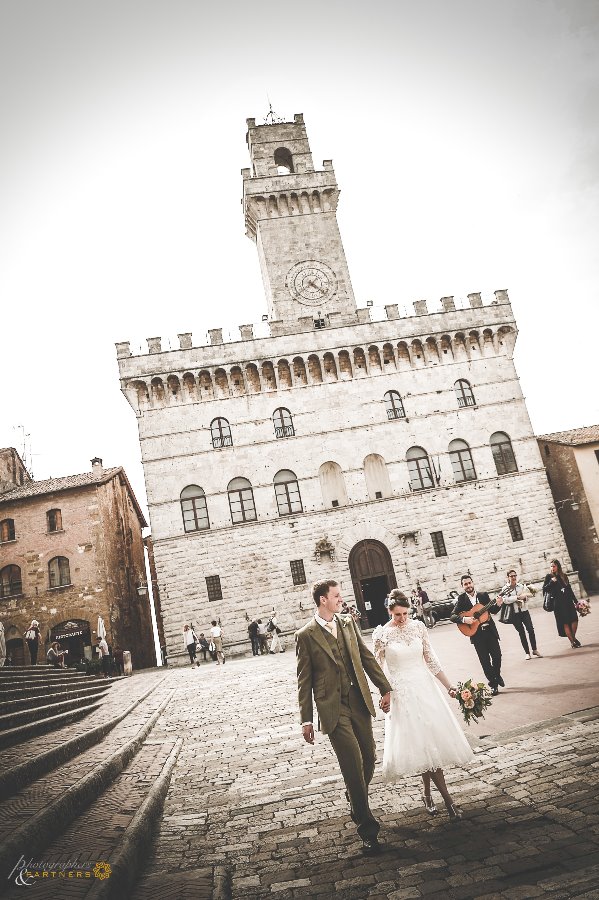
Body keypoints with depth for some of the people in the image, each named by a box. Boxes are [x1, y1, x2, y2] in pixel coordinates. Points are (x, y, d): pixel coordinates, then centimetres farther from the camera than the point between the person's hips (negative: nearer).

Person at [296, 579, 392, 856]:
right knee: (353, 763, -6)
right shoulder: (306, 635, -7)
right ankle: (367, 828, 7)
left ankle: (355, 803, 39)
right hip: (333, 708, -5)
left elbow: (367, 657, 12)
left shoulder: (348, 623, 7)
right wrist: (306, 720, -3)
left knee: (369, 757, 11)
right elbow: (304, 681, -4)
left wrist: (384, 687, 8)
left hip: (359, 701, 5)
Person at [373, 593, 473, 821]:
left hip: (425, 687, 4)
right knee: (420, 743, -4)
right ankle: (447, 800, 1)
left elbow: (431, 660, 5)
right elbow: (379, 669, -2)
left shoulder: (418, 626, 0)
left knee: (432, 739, 4)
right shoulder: (381, 634, -9)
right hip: (401, 693, -3)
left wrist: (449, 686, 2)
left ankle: (428, 793, 23)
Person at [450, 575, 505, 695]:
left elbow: (492, 610, 9)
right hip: (476, 634, -2)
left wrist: (497, 604, -11)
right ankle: (493, 684, 14)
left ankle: (497, 676, 34)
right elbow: (452, 616, -7)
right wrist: (464, 619, -24)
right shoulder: (461, 599, -3)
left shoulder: (483, 595, 4)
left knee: (497, 655, 6)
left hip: (490, 630, 2)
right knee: (485, 660, 1)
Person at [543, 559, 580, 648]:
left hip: (568, 601, 4)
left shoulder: (563, 576, 10)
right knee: (565, 622, -4)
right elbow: (544, 589, -5)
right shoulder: (549, 576, 0)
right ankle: (572, 641, 2)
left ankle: (573, 637, 19)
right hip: (558, 603, -4)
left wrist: (575, 601, 15)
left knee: (574, 619, -3)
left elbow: (569, 589, 15)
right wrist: (551, 582, -18)